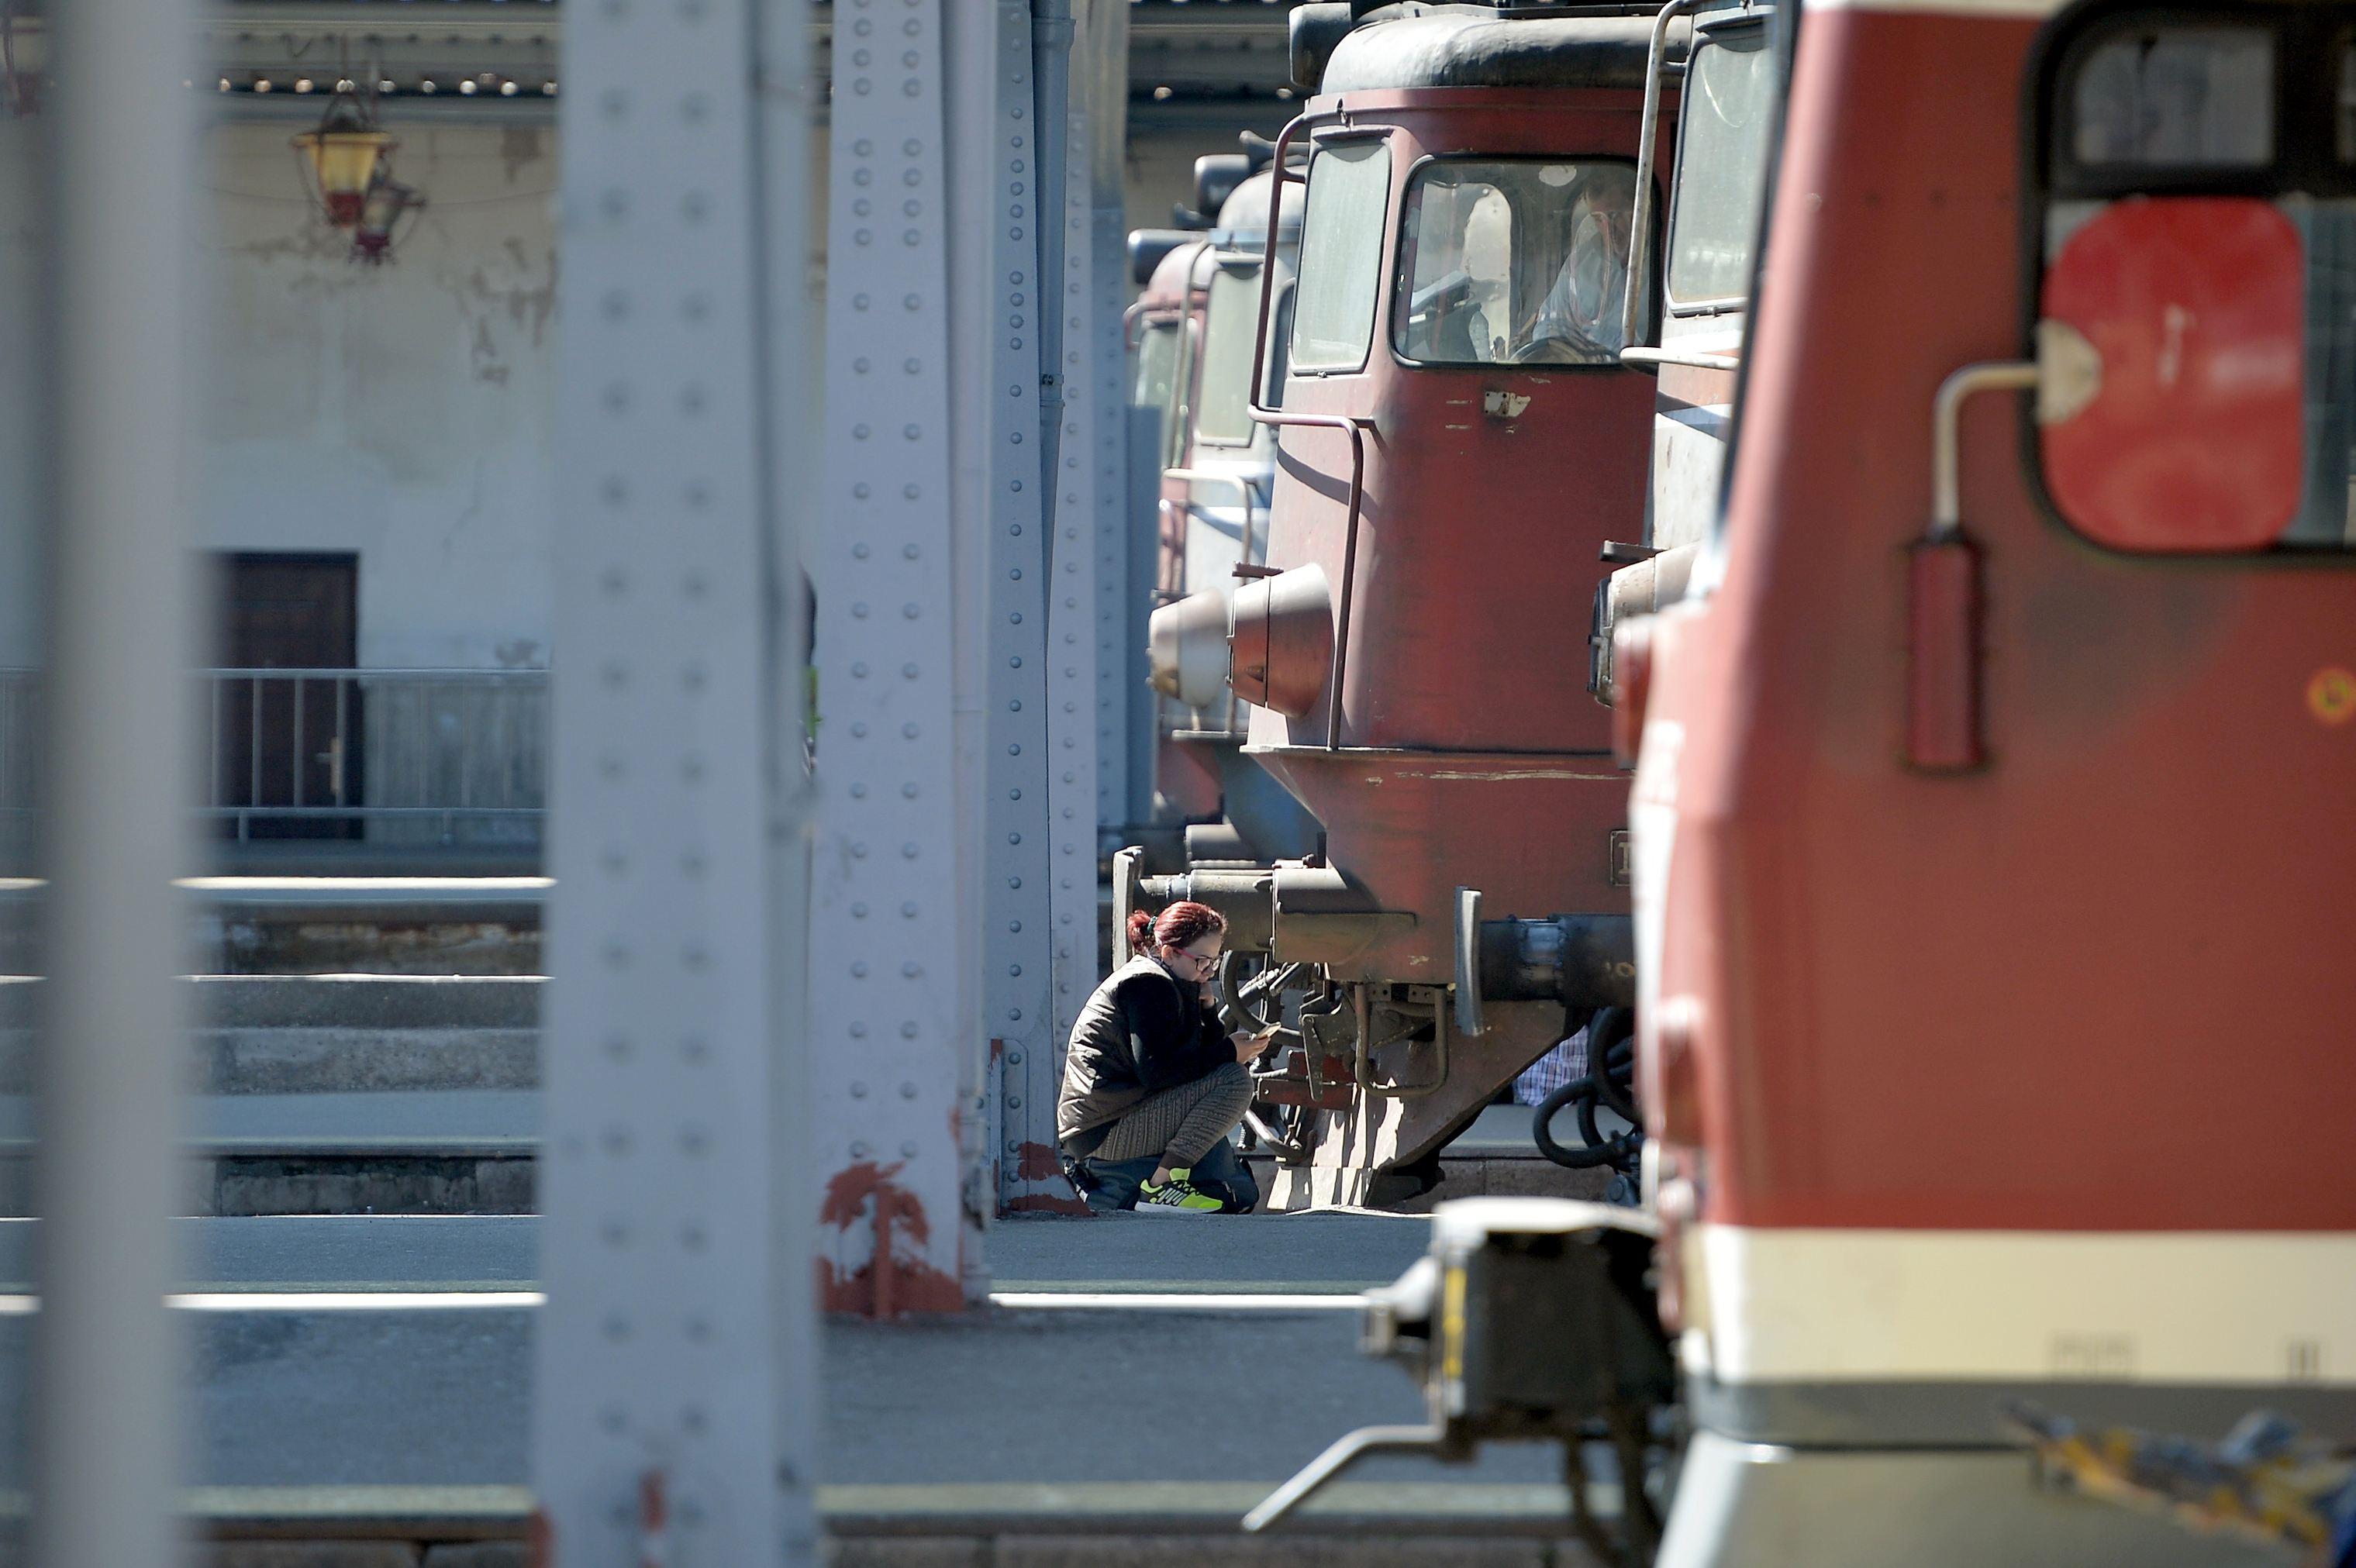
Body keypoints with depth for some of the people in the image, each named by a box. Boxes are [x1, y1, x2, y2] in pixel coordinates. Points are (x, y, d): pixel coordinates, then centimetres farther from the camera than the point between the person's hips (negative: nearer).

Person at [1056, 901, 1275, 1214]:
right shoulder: (1150, 985, -12)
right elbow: (1156, 1069, -23)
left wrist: (1205, 1009, 2)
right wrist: (1229, 1053, -17)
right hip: (1106, 1134, -11)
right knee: (1235, 1080, -20)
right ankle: (1162, 1184, -22)